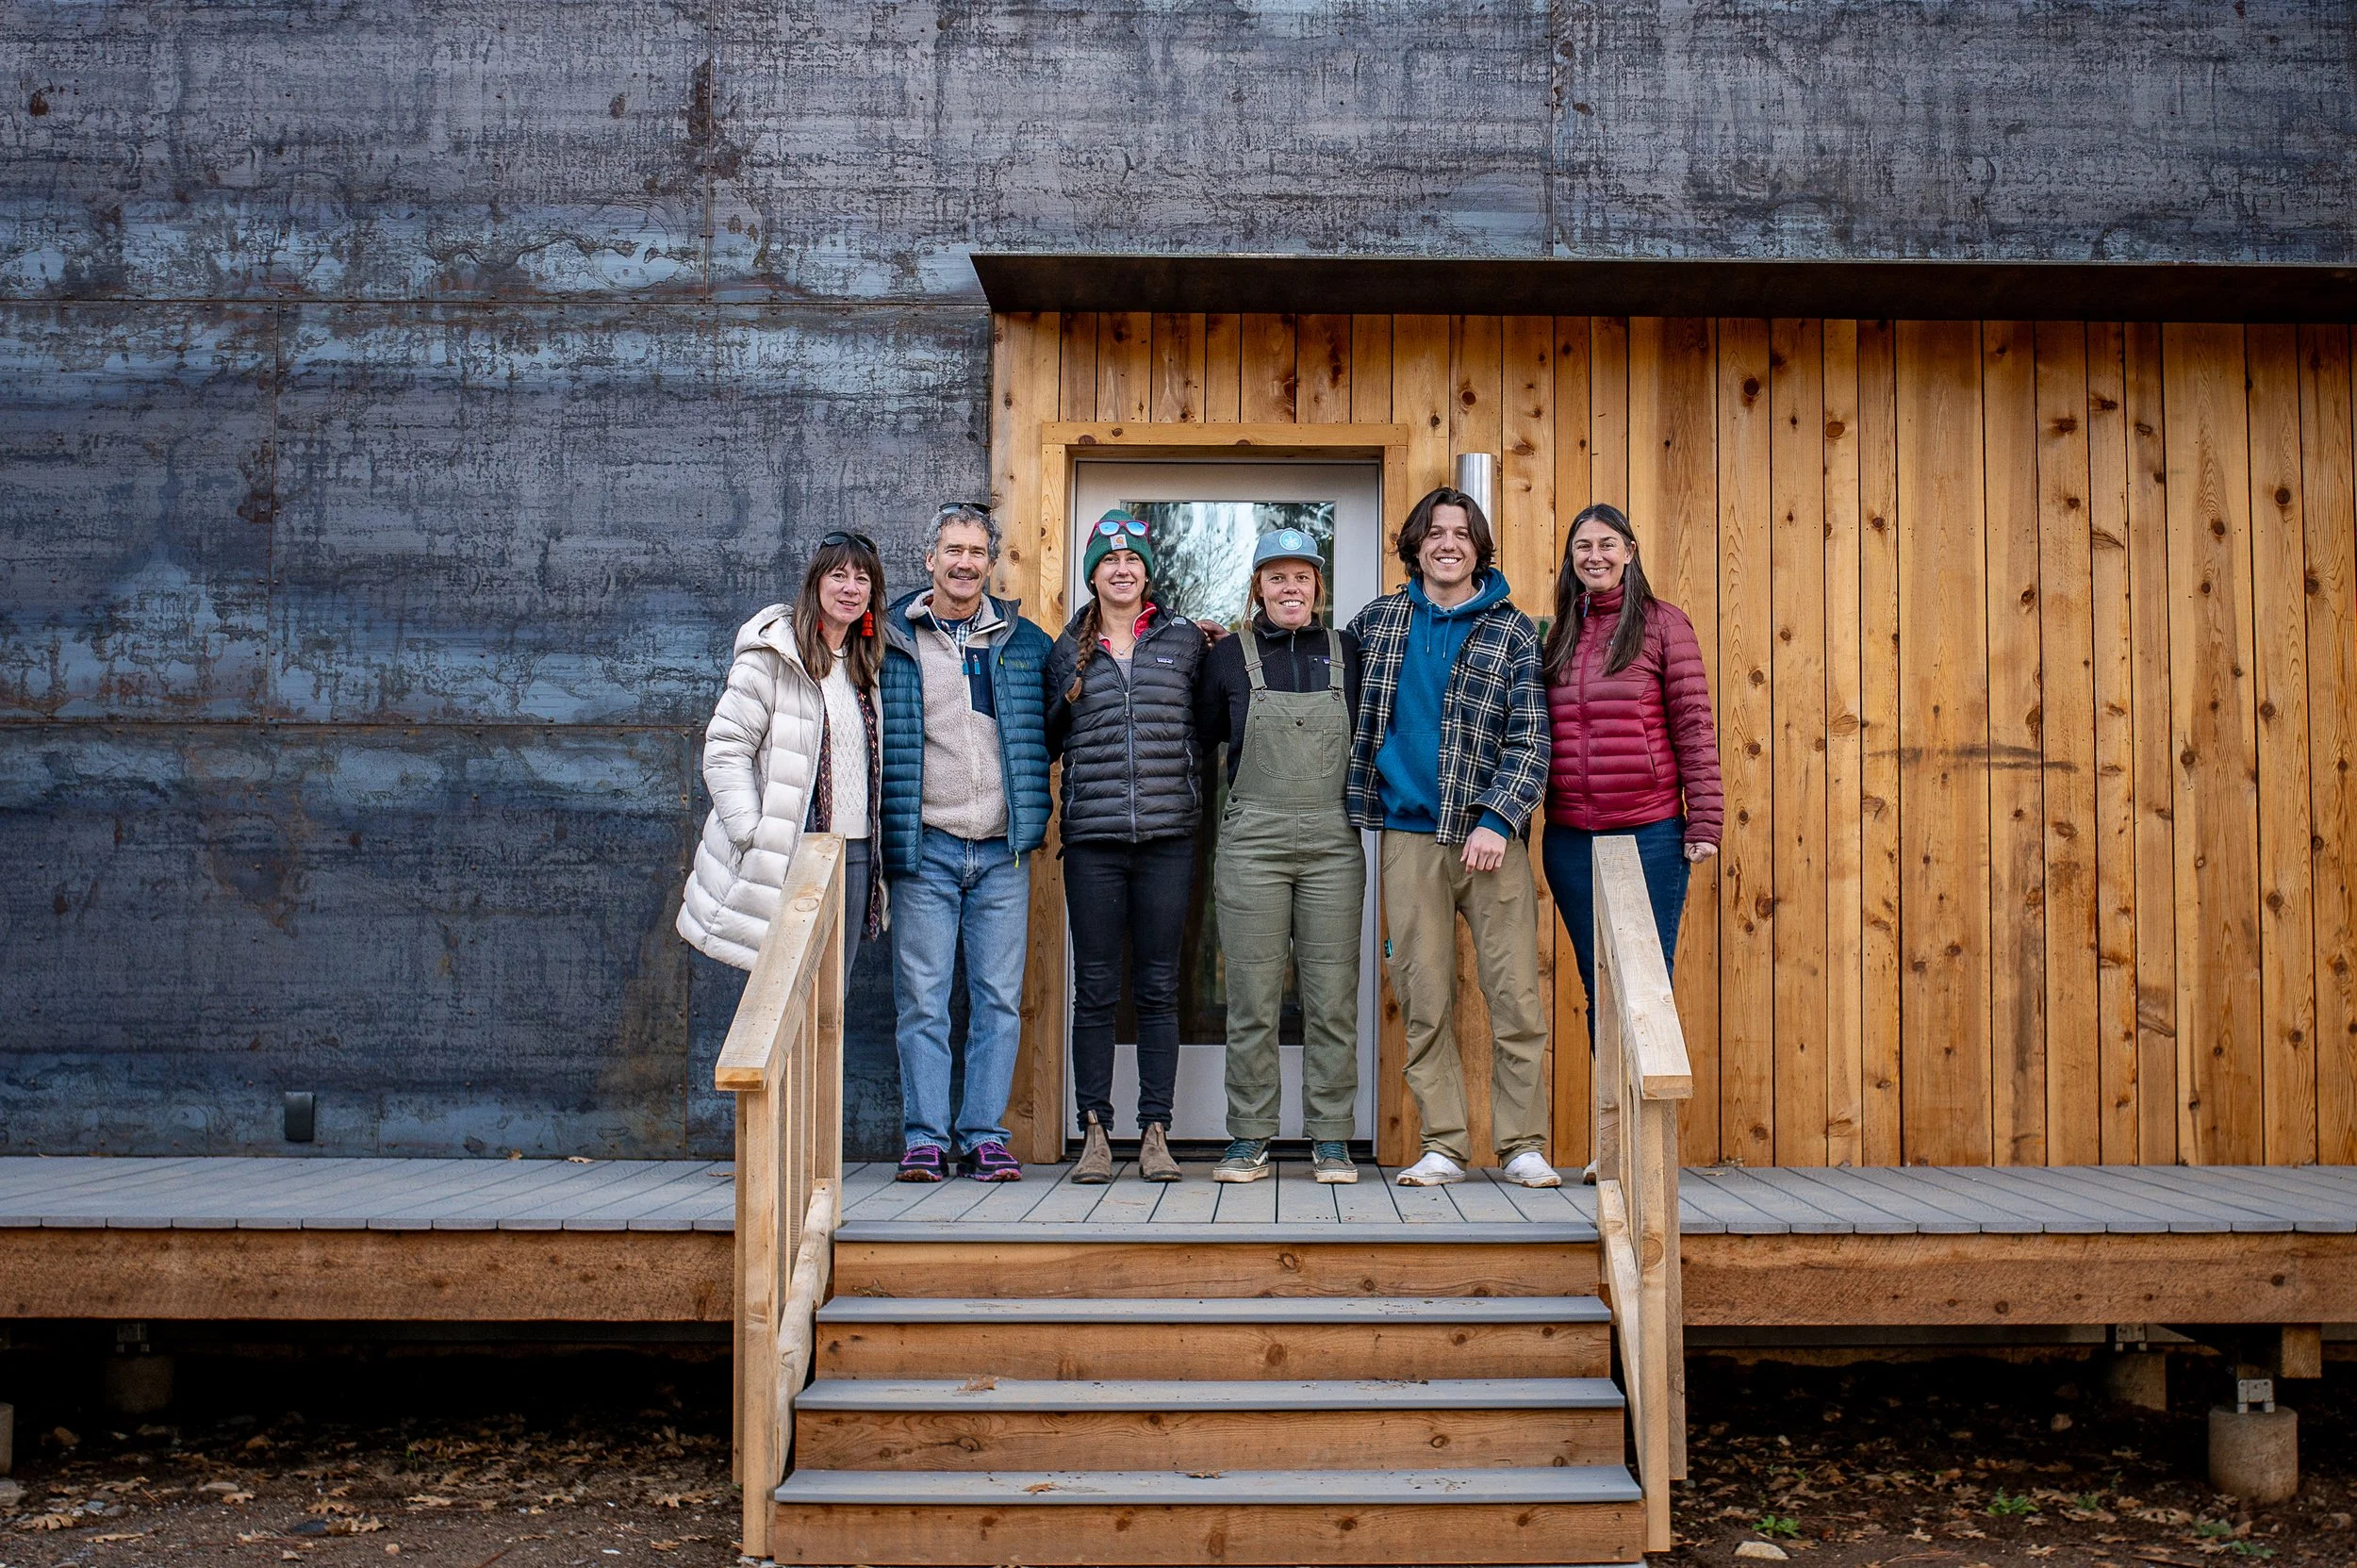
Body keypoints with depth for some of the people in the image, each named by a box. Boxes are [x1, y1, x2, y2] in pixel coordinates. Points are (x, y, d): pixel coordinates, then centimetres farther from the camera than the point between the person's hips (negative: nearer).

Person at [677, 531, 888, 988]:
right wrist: (753, 836, -16)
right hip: (789, 857, -6)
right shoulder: (775, 656, -6)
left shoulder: (864, 663, 16)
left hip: (855, 856, 7)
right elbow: (725, 750, -10)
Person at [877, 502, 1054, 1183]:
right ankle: (925, 1137, 6)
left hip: (1003, 851, 2)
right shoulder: (892, 640, 4)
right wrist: (887, 817, 1)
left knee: (999, 998, 3)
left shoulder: (1025, 642, 10)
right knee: (922, 998, -1)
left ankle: (985, 1134, 11)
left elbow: (1049, 728, 22)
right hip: (924, 846, -2)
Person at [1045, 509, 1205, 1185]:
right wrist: (1068, 698, 3)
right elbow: (1047, 740, 17)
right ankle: (1095, 1133, 7)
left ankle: (1155, 1133, 8)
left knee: (1159, 988, 3)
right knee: (1094, 989, 1)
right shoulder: (1069, 651, 11)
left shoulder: (1185, 640, 9)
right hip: (1093, 836, 0)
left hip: (1167, 834, 0)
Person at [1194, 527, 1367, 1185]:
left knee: (1332, 997, 1)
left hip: (1334, 841, 1)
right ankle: (1249, 1140, 8)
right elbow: (1201, 737, 14)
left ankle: (1331, 1139, 9)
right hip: (1252, 840, -1)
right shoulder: (1228, 657, 8)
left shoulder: (1347, 652, 10)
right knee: (1252, 997, 0)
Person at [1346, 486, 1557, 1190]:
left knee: (1516, 997, -3)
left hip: (1490, 835, -1)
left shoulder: (1512, 630, 5)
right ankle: (1443, 1146, 11)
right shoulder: (1380, 619, 11)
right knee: (1424, 1002, 3)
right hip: (1409, 837, 2)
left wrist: (1498, 820, -12)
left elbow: (1530, 738, 0)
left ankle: (1523, 1144, 6)